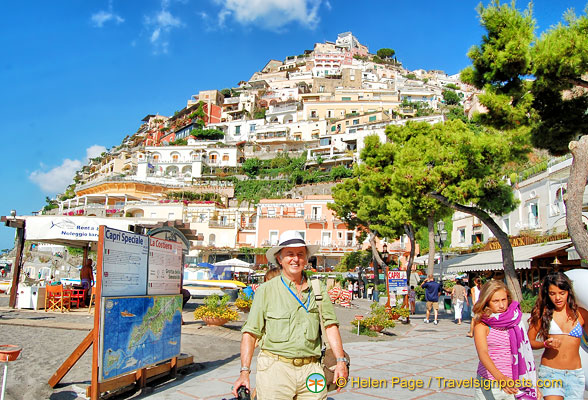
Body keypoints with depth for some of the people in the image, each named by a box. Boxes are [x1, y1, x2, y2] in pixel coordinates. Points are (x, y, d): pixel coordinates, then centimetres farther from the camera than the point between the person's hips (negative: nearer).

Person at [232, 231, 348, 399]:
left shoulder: (318, 289, 10)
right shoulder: (266, 290, 1)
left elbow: (330, 325, 7)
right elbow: (250, 332, -1)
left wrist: (341, 360, -3)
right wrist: (244, 372, -7)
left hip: (310, 369, 2)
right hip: (275, 368, -2)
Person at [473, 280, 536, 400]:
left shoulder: (516, 319, 2)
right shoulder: (482, 325, -10)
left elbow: (525, 354, 9)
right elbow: (482, 353, -23)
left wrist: (534, 384, 8)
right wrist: (500, 377, -38)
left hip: (513, 384, 2)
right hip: (487, 385, -2)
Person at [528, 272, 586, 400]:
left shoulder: (580, 313, 4)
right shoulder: (543, 312, 0)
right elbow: (529, 341, 3)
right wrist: (546, 344, -14)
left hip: (575, 374, 2)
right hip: (549, 371, -2)